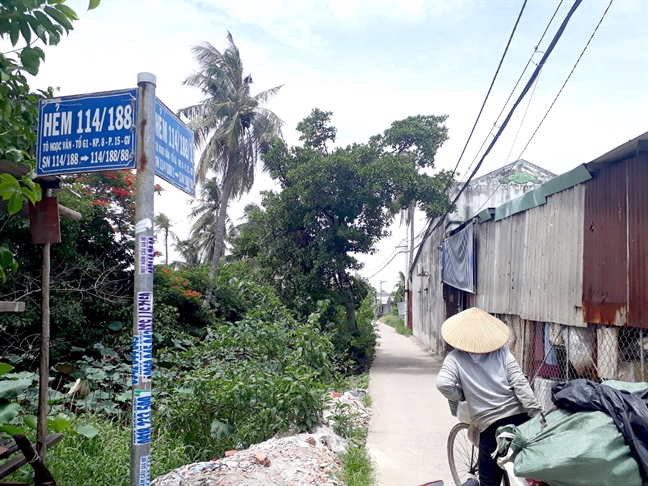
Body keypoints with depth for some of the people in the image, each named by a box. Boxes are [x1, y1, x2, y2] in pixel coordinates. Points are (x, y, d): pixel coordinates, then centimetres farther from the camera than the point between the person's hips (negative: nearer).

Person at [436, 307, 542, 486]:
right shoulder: (501, 350, 4)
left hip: (490, 424, -2)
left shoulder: (455, 357, -1)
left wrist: (462, 396, 3)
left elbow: (443, 384, -16)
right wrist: (537, 412, -5)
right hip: (519, 417, 2)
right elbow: (520, 382, -4)